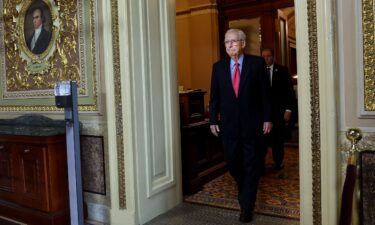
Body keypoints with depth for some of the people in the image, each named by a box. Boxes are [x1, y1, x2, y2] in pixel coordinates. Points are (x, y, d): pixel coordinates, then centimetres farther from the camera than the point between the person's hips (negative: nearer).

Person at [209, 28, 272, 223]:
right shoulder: (218, 67, 5)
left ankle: (246, 206, 18)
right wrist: (213, 120, 2)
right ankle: (245, 190, 40)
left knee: (251, 165, 5)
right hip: (229, 124, 3)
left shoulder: (257, 63, -2)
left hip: (252, 123, -2)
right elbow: (214, 96, 6)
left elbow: (265, 93, -2)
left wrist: (267, 118, -4)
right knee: (232, 162, 11)